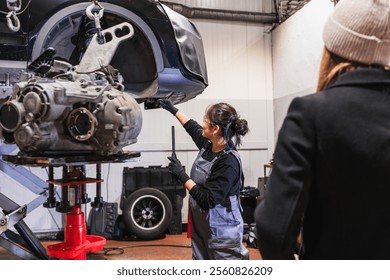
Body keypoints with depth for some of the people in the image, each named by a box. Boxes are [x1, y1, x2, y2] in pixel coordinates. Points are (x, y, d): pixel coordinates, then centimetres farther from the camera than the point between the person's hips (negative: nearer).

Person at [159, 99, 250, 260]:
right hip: (201, 227, 8)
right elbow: (193, 128, 21)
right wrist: (173, 110, 29)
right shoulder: (207, 146, -1)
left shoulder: (228, 162, -25)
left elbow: (207, 200, -27)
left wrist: (181, 175, -23)